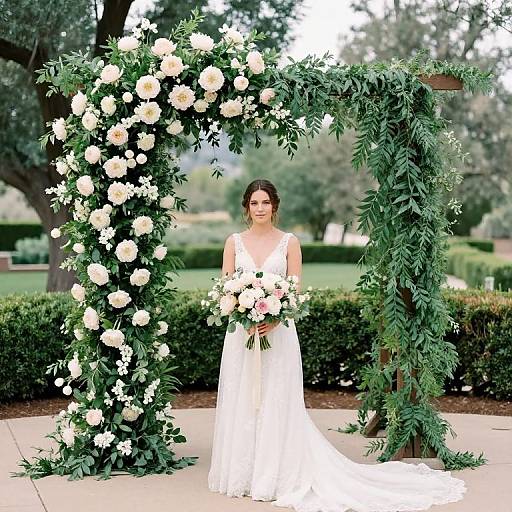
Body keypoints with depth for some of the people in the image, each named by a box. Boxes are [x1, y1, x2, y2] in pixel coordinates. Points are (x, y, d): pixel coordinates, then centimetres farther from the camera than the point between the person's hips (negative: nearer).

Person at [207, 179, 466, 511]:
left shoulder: (289, 242, 2)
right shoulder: (235, 242, 7)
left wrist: (273, 320, -18)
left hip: (278, 333, -2)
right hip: (241, 333, 2)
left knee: (277, 403, -1)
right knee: (240, 403, 4)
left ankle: (275, 476, 7)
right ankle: (240, 474, 14)